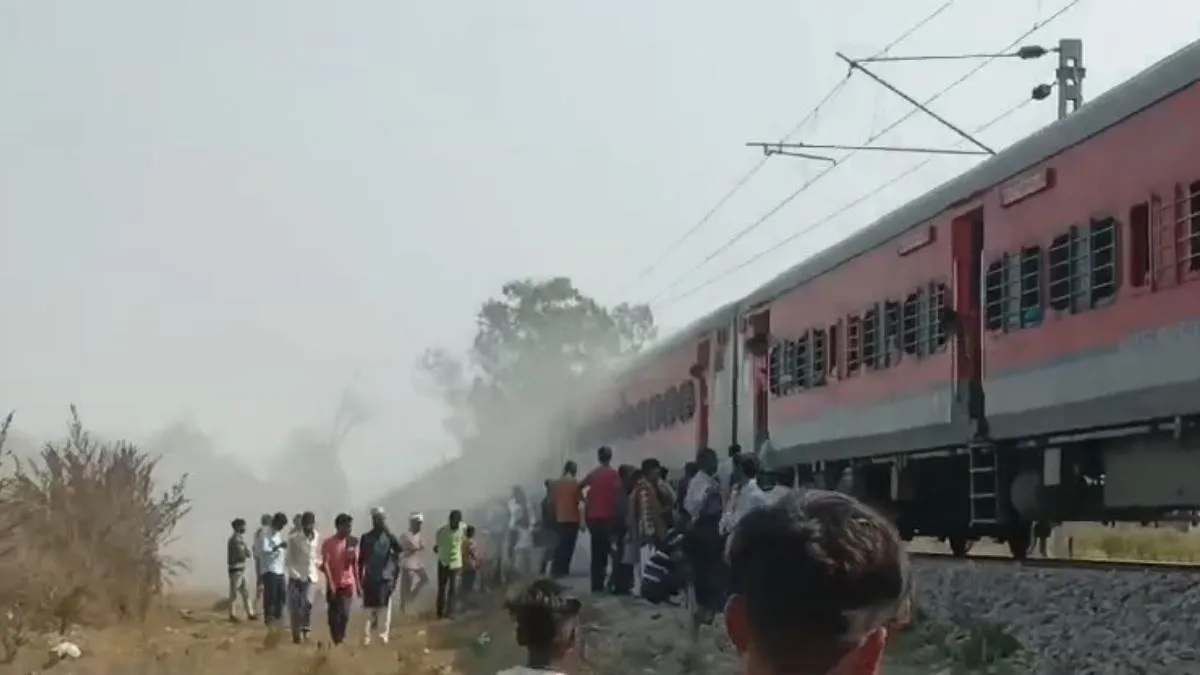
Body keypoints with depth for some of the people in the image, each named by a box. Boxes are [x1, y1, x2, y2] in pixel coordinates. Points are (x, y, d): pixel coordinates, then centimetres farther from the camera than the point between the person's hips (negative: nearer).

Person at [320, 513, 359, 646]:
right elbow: (325, 564, -10)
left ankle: (341, 639, 1)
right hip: (334, 585, -2)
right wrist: (330, 583, -18)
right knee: (334, 615, -1)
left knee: (345, 614, -7)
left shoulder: (352, 543, 6)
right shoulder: (328, 543, -6)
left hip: (348, 584, 2)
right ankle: (336, 641, 7)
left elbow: (355, 564, 10)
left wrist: (358, 585, 8)